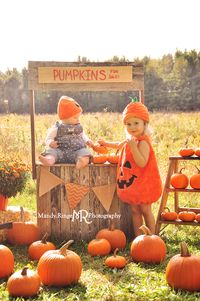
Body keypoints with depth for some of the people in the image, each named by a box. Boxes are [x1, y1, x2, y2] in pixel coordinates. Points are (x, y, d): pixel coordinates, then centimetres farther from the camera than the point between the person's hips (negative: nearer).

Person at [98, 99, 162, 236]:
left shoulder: (143, 143, -20)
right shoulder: (130, 140, 7)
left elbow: (142, 163, -32)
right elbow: (120, 145, 32)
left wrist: (133, 147, -37)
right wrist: (106, 143, 36)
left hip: (143, 184, -8)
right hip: (132, 183, 8)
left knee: (146, 211, 2)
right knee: (135, 211, 12)